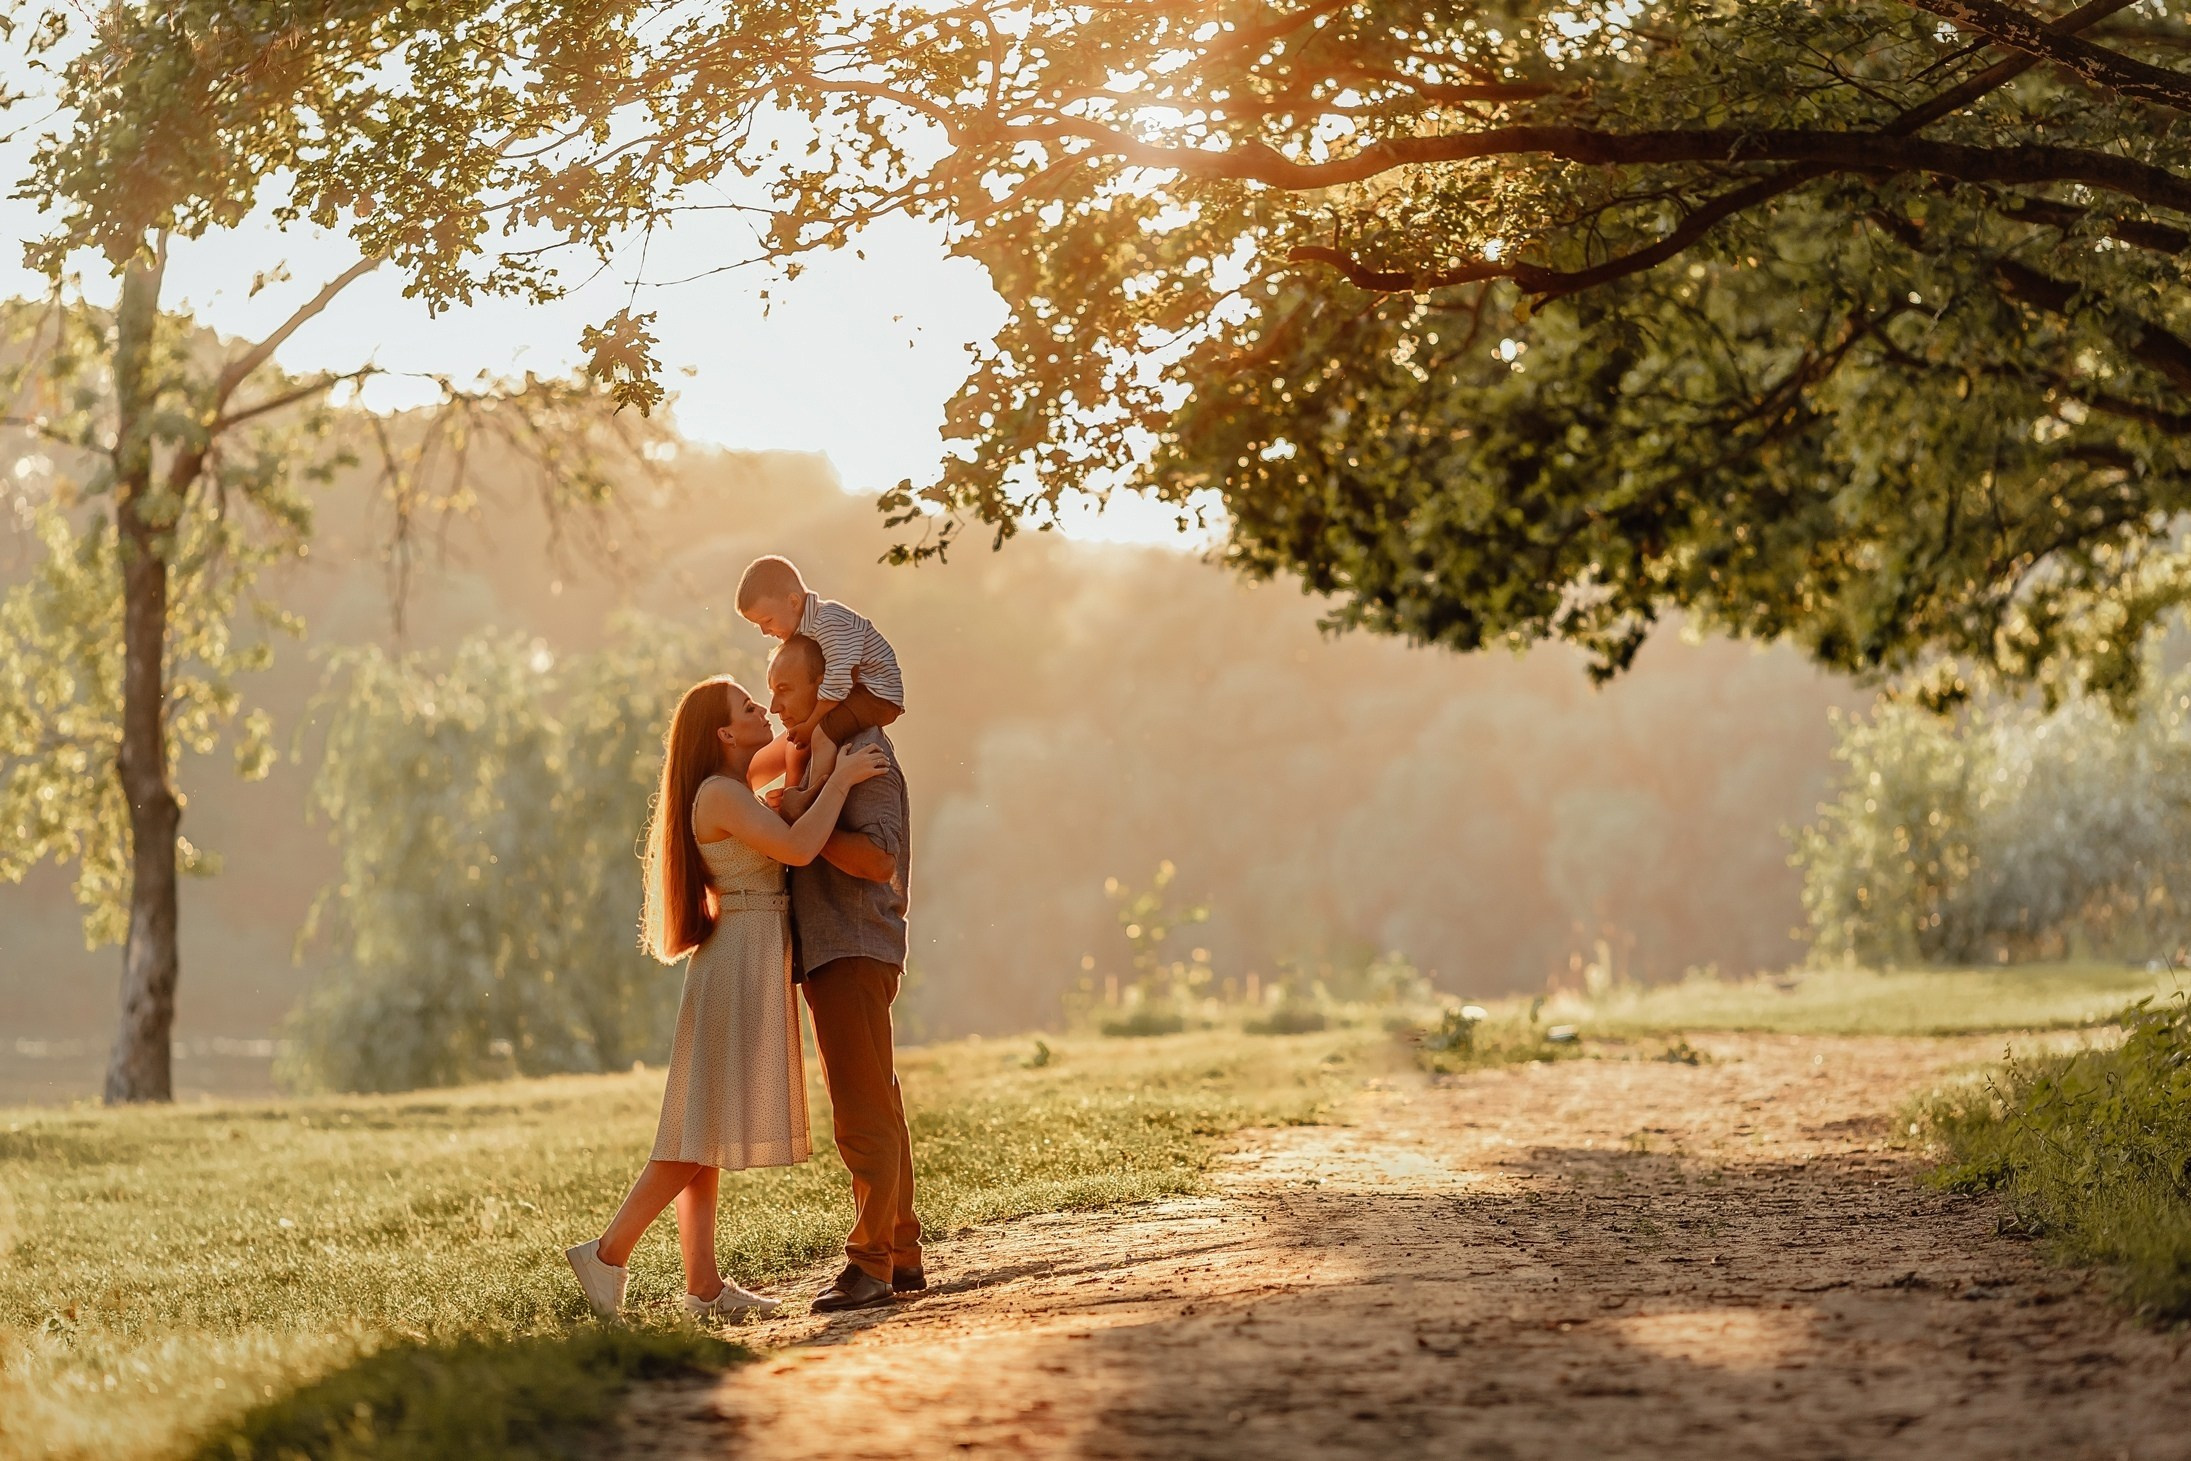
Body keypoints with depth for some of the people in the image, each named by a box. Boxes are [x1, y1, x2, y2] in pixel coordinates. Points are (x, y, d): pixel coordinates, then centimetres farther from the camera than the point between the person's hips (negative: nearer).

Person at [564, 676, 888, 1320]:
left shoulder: (732, 795, 17)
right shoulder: (720, 794, -14)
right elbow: (798, 849, -24)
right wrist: (840, 781, -15)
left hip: (745, 968, 10)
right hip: (740, 962, -10)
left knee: (706, 1135, 7)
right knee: (704, 1133, -10)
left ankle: (704, 1286, 8)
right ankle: (608, 1253, -9)